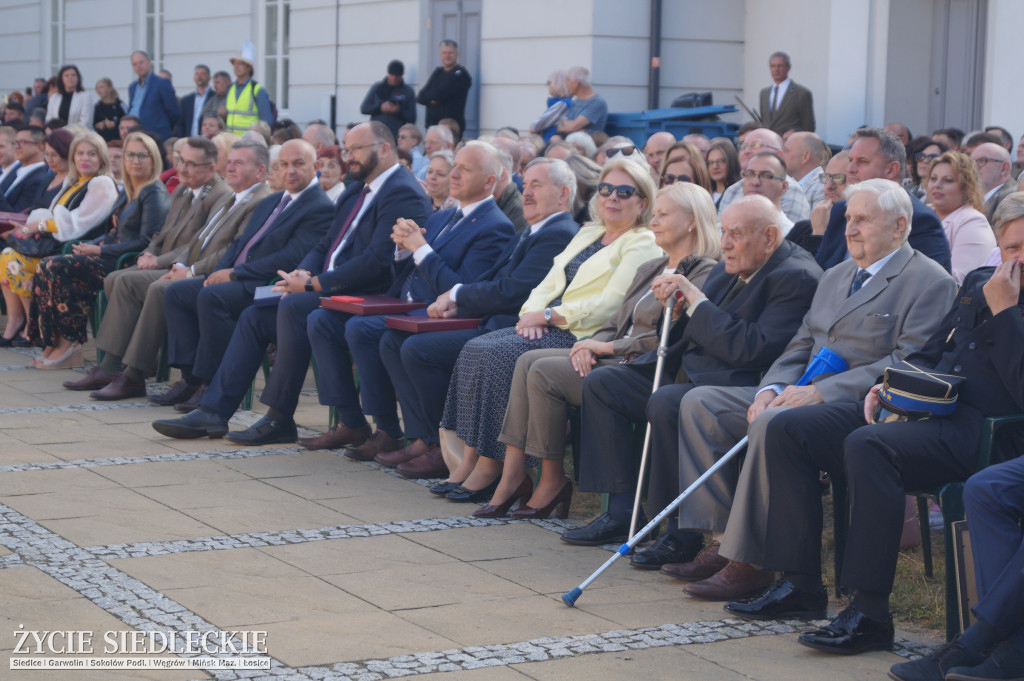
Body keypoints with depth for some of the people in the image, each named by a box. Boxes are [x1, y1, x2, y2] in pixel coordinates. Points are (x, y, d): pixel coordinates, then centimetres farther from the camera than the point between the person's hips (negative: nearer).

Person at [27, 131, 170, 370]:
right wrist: (89, 246, 4)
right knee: (47, 267, -7)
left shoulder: (155, 194, -9)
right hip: (113, 256, 9)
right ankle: (54, 344, -12)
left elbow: (146, 241, -16)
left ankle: (70, 345, -17)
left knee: (59, 268, -22)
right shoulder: (129, 193, 20)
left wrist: (101, 250, -15)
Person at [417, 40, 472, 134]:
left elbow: (439, 94, -16)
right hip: (431, 125, 7)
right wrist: (431, 100, -8)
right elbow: (420, 97, 9)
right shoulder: (438, 72, 18)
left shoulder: (460, 74, -5)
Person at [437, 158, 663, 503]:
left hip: (583, 336, -8)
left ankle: (491, 466, -21)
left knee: (501, 355, -27)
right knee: (475, 349, -15)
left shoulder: (643, 245, -2)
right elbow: (550, 283, 19)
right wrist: (533, 314, -3)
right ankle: (469, 458, -17)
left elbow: (610, 303, -14)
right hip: (546, 328, 8)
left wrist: (548, 315, -14)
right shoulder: (587, 233, 24)